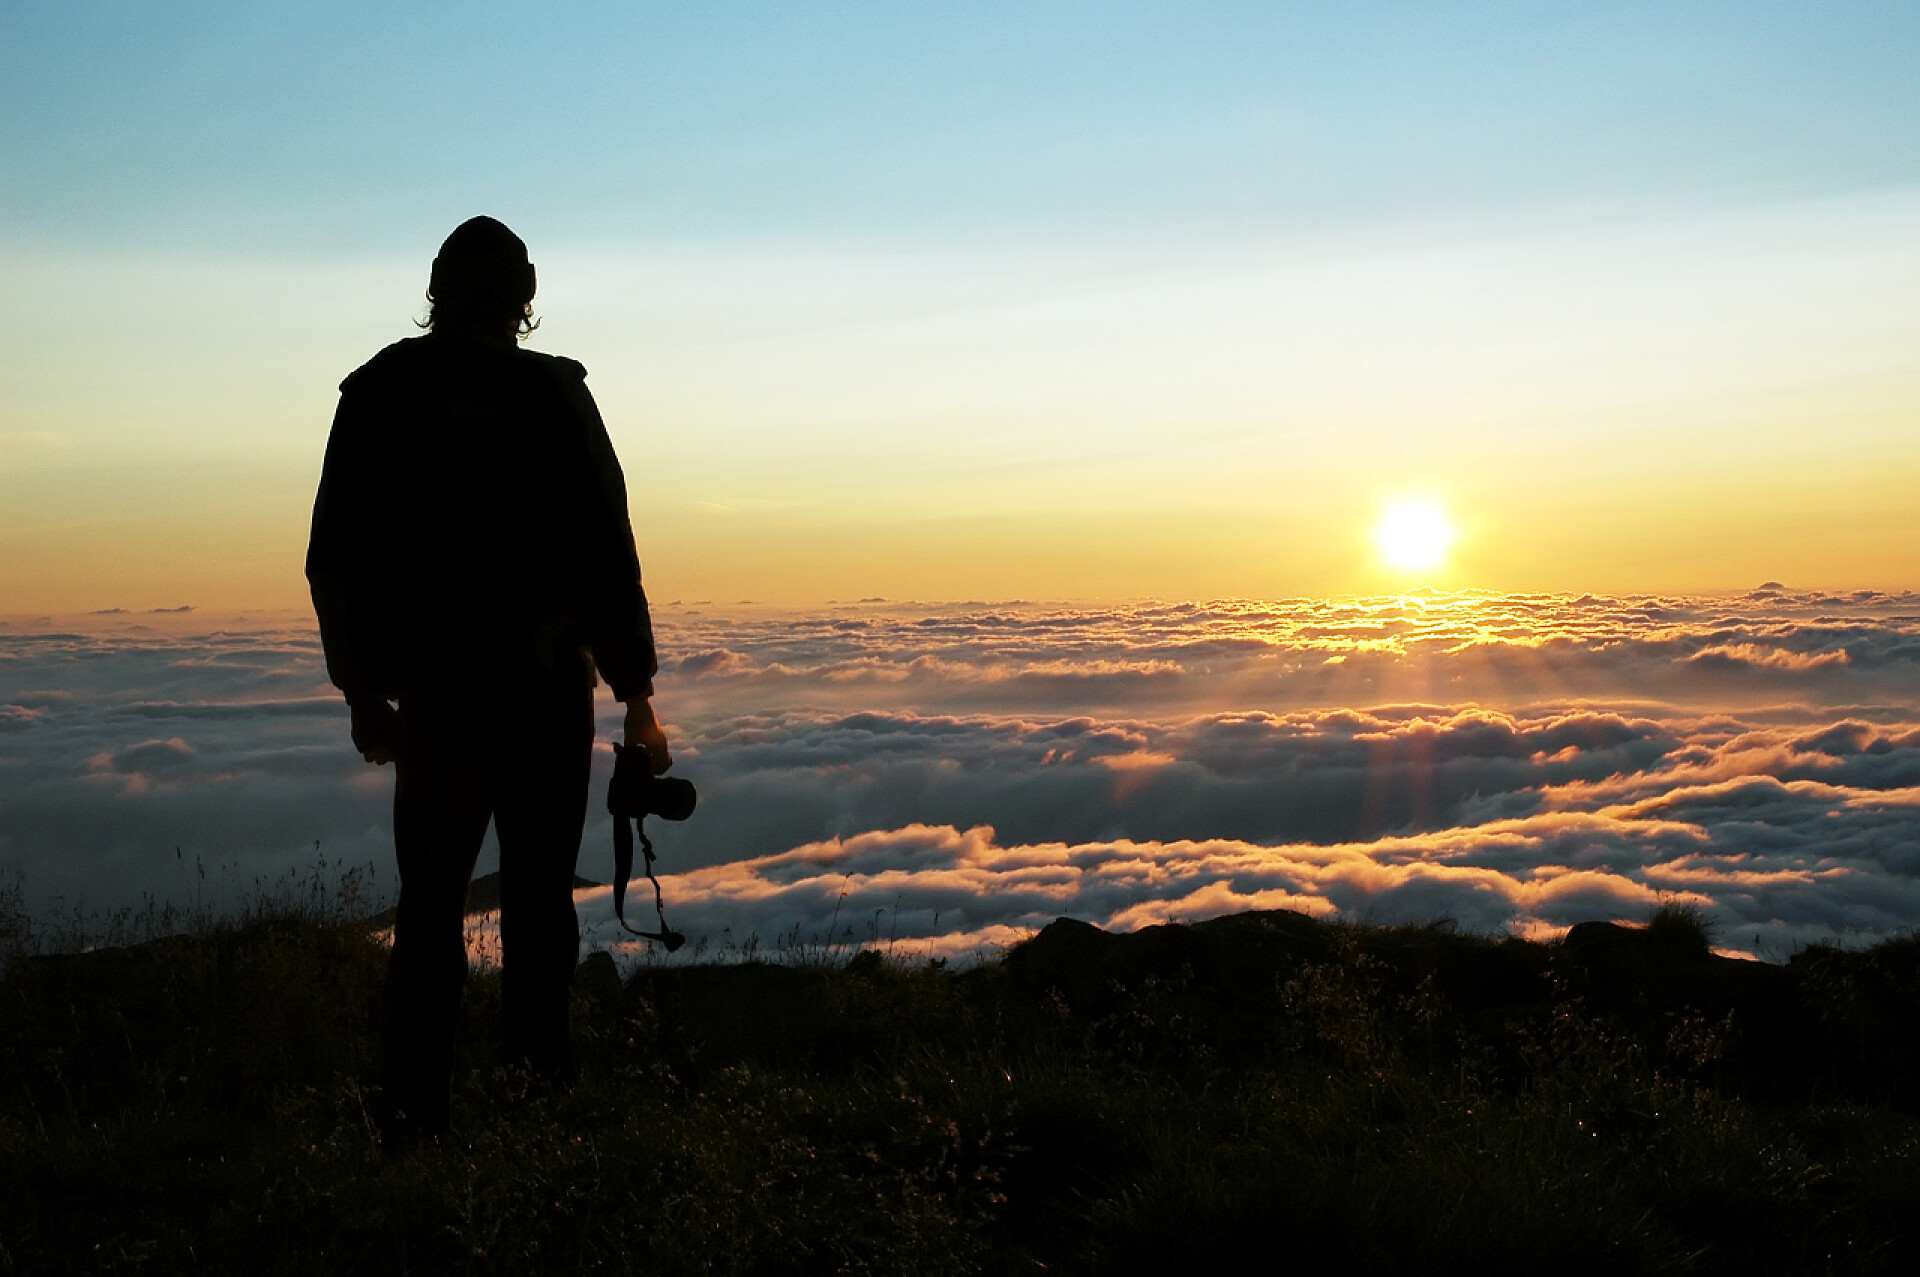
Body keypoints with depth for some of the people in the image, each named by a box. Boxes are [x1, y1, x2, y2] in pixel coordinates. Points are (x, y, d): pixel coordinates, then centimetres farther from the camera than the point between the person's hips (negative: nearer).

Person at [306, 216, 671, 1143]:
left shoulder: (376, 394, 2)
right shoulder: (552, 393, -5)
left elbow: (335, 560, 5)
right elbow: (604, 551, -7)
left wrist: (363, 690, 14)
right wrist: (634, 691, 0)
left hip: (430, 690, 2)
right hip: (544, 686, -2)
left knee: (429, 906, 9)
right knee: (539, 899, 12)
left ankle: (414, 1110, 4)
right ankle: (538, 1077, 14)